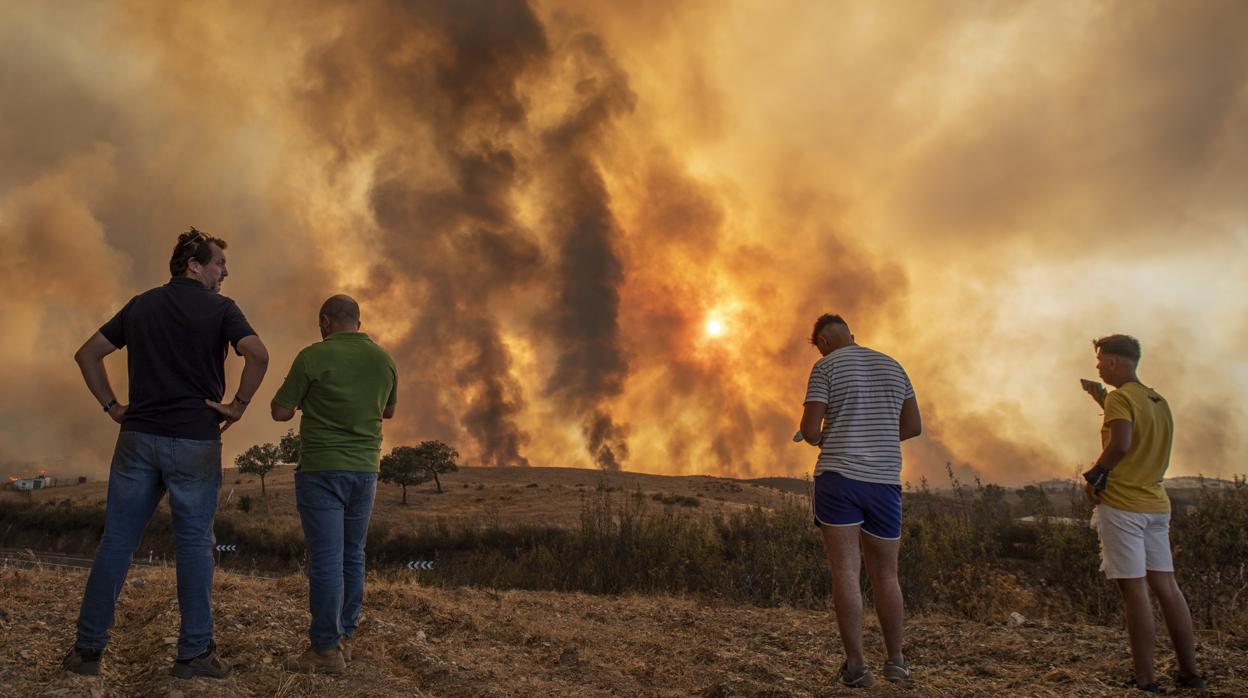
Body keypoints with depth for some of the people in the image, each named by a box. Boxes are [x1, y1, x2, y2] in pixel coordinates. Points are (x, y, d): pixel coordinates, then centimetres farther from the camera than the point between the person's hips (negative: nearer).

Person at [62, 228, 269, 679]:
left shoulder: (141, 305, 12)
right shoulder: (219, 308, -3)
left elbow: (87, 354, 13)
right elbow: (258, 355, -20)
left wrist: (112, 406, 12)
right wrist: (239, 405, -9)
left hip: (139, 437, 4)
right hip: (195, 441, -4)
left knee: (116, 541, 8)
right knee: (194, 545, 3)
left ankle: (88, 648, 13)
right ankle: (194, 653, 8)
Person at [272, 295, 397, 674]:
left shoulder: (314, 356, -9)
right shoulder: (384, 359, 6)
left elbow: (280, 412, -5)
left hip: (322, 469, -5)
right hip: (365, 469, 5)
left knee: (326, 558, -3)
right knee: (352, 556, 13)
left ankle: (326, 650, -1)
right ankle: (343, 638, 19)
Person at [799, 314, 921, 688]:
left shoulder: (826, 367, -1)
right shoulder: (893, 367, 15)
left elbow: (809, 430, -7)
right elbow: (914, 426, 16)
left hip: (838, 475, -4)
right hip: (885, 479, 4)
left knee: (845, 570, -5)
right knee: (885, 574, 13)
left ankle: (856, 666, -9)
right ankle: (895, 661, 18)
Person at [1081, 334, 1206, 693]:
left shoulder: (1121, 398, -11)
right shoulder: (1158, 400, 15)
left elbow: (1120, 444, -25)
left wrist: (1093, 475, -13)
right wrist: (1103, 402, 28)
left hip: (1121, 504, -8)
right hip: (1156, 504, 8)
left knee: (1134, 590, -6)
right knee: (1165, 586, 11)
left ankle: (1145, 681, -3)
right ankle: (1190, 673, 14)